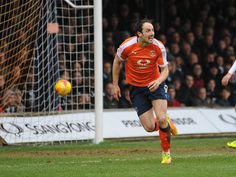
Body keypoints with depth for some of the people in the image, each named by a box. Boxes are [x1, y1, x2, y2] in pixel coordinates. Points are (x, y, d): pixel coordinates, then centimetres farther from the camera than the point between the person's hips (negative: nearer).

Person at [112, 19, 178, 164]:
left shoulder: (158, 47, -15)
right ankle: (166, 123, 31)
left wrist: (158, 81, -28)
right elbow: (117, 62, 4)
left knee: (161, 119, -20)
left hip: (155, 85, 0)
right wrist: (115, 85, 7)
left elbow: (165, 70, -7)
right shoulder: (127, 46, -16)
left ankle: (166, 152, 3)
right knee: (150, 127, -7)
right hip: (136, 88, 1)